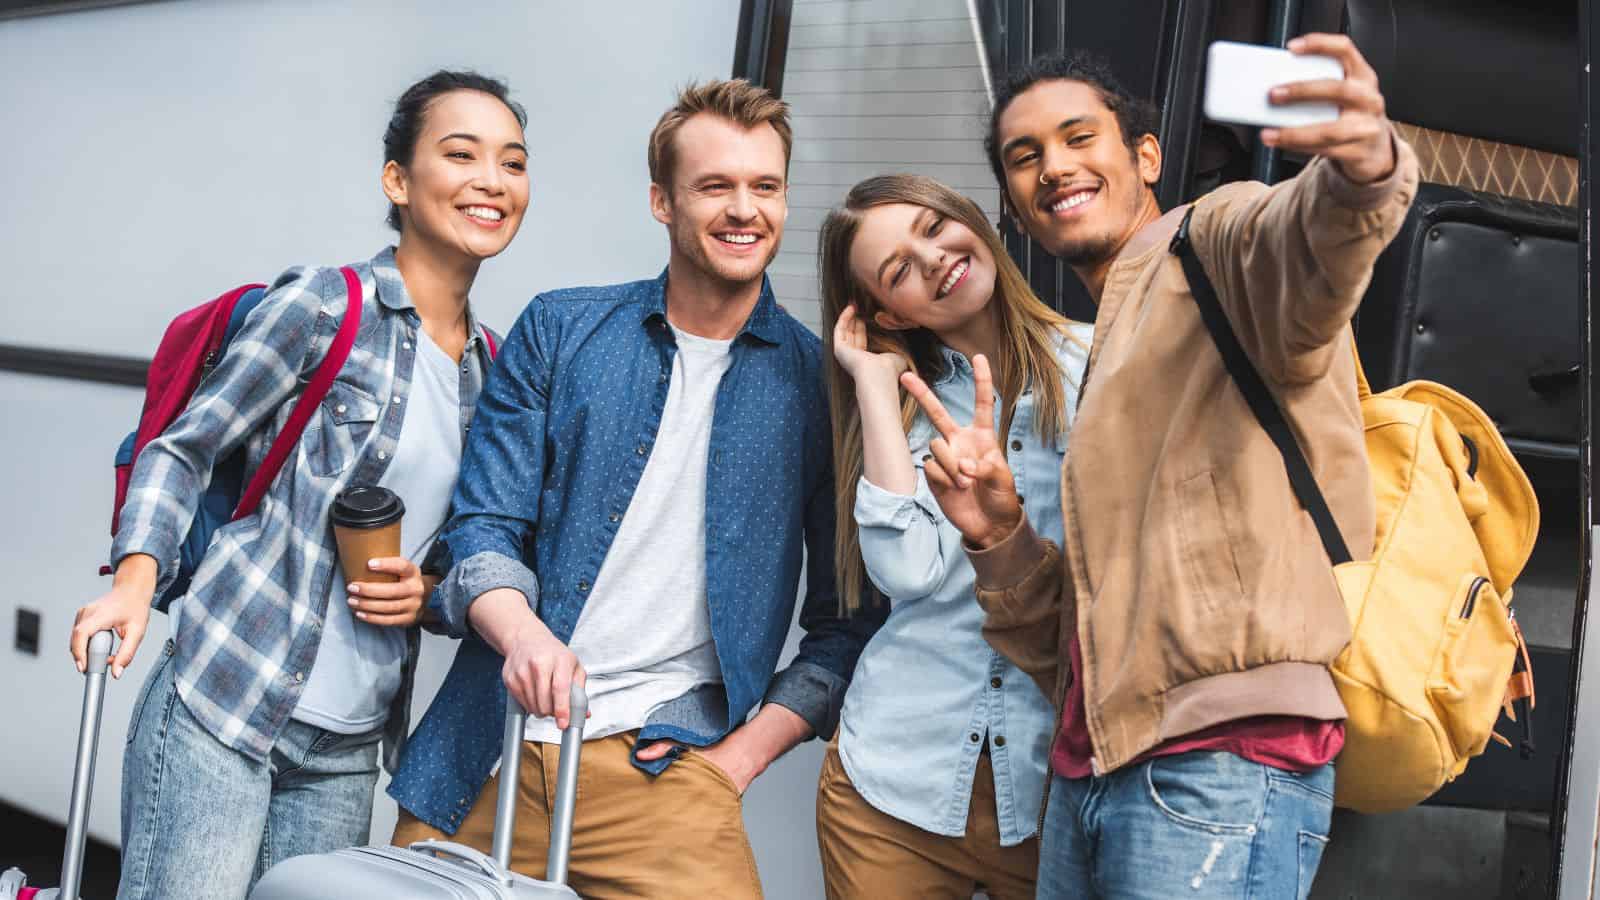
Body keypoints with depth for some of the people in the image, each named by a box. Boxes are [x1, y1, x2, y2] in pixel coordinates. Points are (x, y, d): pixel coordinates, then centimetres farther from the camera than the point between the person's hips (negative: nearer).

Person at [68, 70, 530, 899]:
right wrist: (136, 580, -18)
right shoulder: (322, 305, -5)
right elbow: (180, 450, -2)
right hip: (220, 710, -5)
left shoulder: (491, 367, 10)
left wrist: (429, 593, -1)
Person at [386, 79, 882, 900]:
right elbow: (483, 525, 2)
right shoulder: (559, 331, 5)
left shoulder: (820, 381, 3)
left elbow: (846, 620, 6)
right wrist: (520, 631, -18)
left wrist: (745, 751, -3)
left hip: (661, 766, -1)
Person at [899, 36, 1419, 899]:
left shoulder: (1218, 241, 2)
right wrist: (996, 536, 6)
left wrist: (1363, 168, -47)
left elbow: (1303, 245, -26)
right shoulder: (1103, 360, 24)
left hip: (1221, 761, -8)